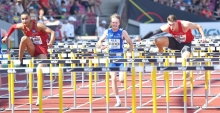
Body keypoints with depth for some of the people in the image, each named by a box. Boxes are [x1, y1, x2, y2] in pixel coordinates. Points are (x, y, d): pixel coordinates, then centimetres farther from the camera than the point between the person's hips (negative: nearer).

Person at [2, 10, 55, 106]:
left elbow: (52, 32, -26)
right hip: (32, 50, 4)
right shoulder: (22, 26, -8)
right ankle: (20, 61, -13)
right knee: (24, 38, -27)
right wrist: (7, 37, 8)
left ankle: (39, 97, -11)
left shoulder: (38, 26, -22)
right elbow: (13, 27, 15)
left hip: (42, 51, -4)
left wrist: (51, 42, -44)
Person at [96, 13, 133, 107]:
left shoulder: (122, 32, -6)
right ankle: (118, 100, 2)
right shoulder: (107, 32, 1)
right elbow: (99, 42, 7)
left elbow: (130, 44, -1)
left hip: (121, 58, -2)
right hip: (111, 58, 2)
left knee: (121, 79, -12)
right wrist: (101, 46, -15)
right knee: (113, 79, -6)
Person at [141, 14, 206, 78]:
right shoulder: (167, 27, -25)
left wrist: (203, 37, -32)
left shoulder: (185, 25, -33)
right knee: (158, 41, -17)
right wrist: (141, 39, -30)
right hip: (175, 42, 3)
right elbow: (153, 32, -24)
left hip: (186, 43, -3)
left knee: (185, 57, -32)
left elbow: (198, 26, -21)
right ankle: (161, 53, 11)